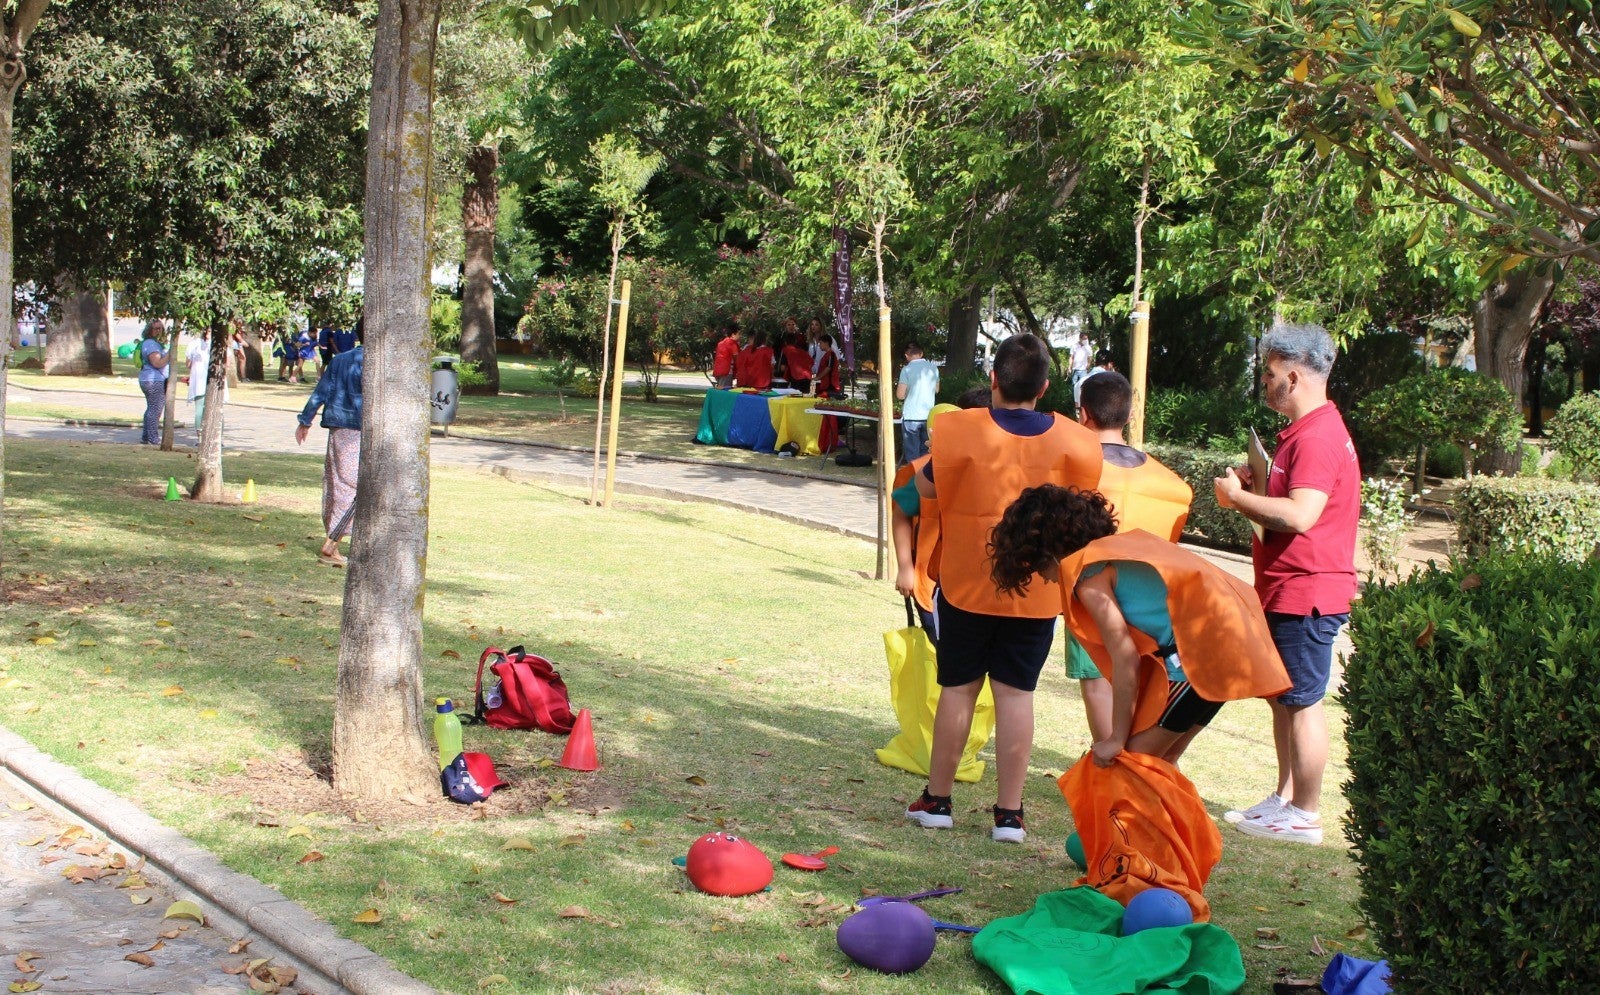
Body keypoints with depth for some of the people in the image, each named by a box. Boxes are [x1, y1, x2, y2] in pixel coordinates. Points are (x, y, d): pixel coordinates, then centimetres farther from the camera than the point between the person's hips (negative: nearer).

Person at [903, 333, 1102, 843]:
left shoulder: (961, 429, -12)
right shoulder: (1072, 441, -7)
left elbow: (926, 487, 1)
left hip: (967, 582, -1)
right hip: (1036, 589, 1)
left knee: (958, 688, 10)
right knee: (1016, 693, 5)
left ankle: (937, 799, 20)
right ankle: (1009, 812, 6)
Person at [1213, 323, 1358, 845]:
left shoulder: (1318, 437, -19)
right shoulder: (1307, 431, 17)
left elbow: (1300, 514, -29)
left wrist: (1237, 497, -16)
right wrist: (1256, 484, 12)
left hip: (1306, 592, -11)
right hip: (1288, 591, 11)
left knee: (1302, 702, -4)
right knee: (1284, 699, 17)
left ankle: (1304, 816, 4)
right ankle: (1285, 798, 26)